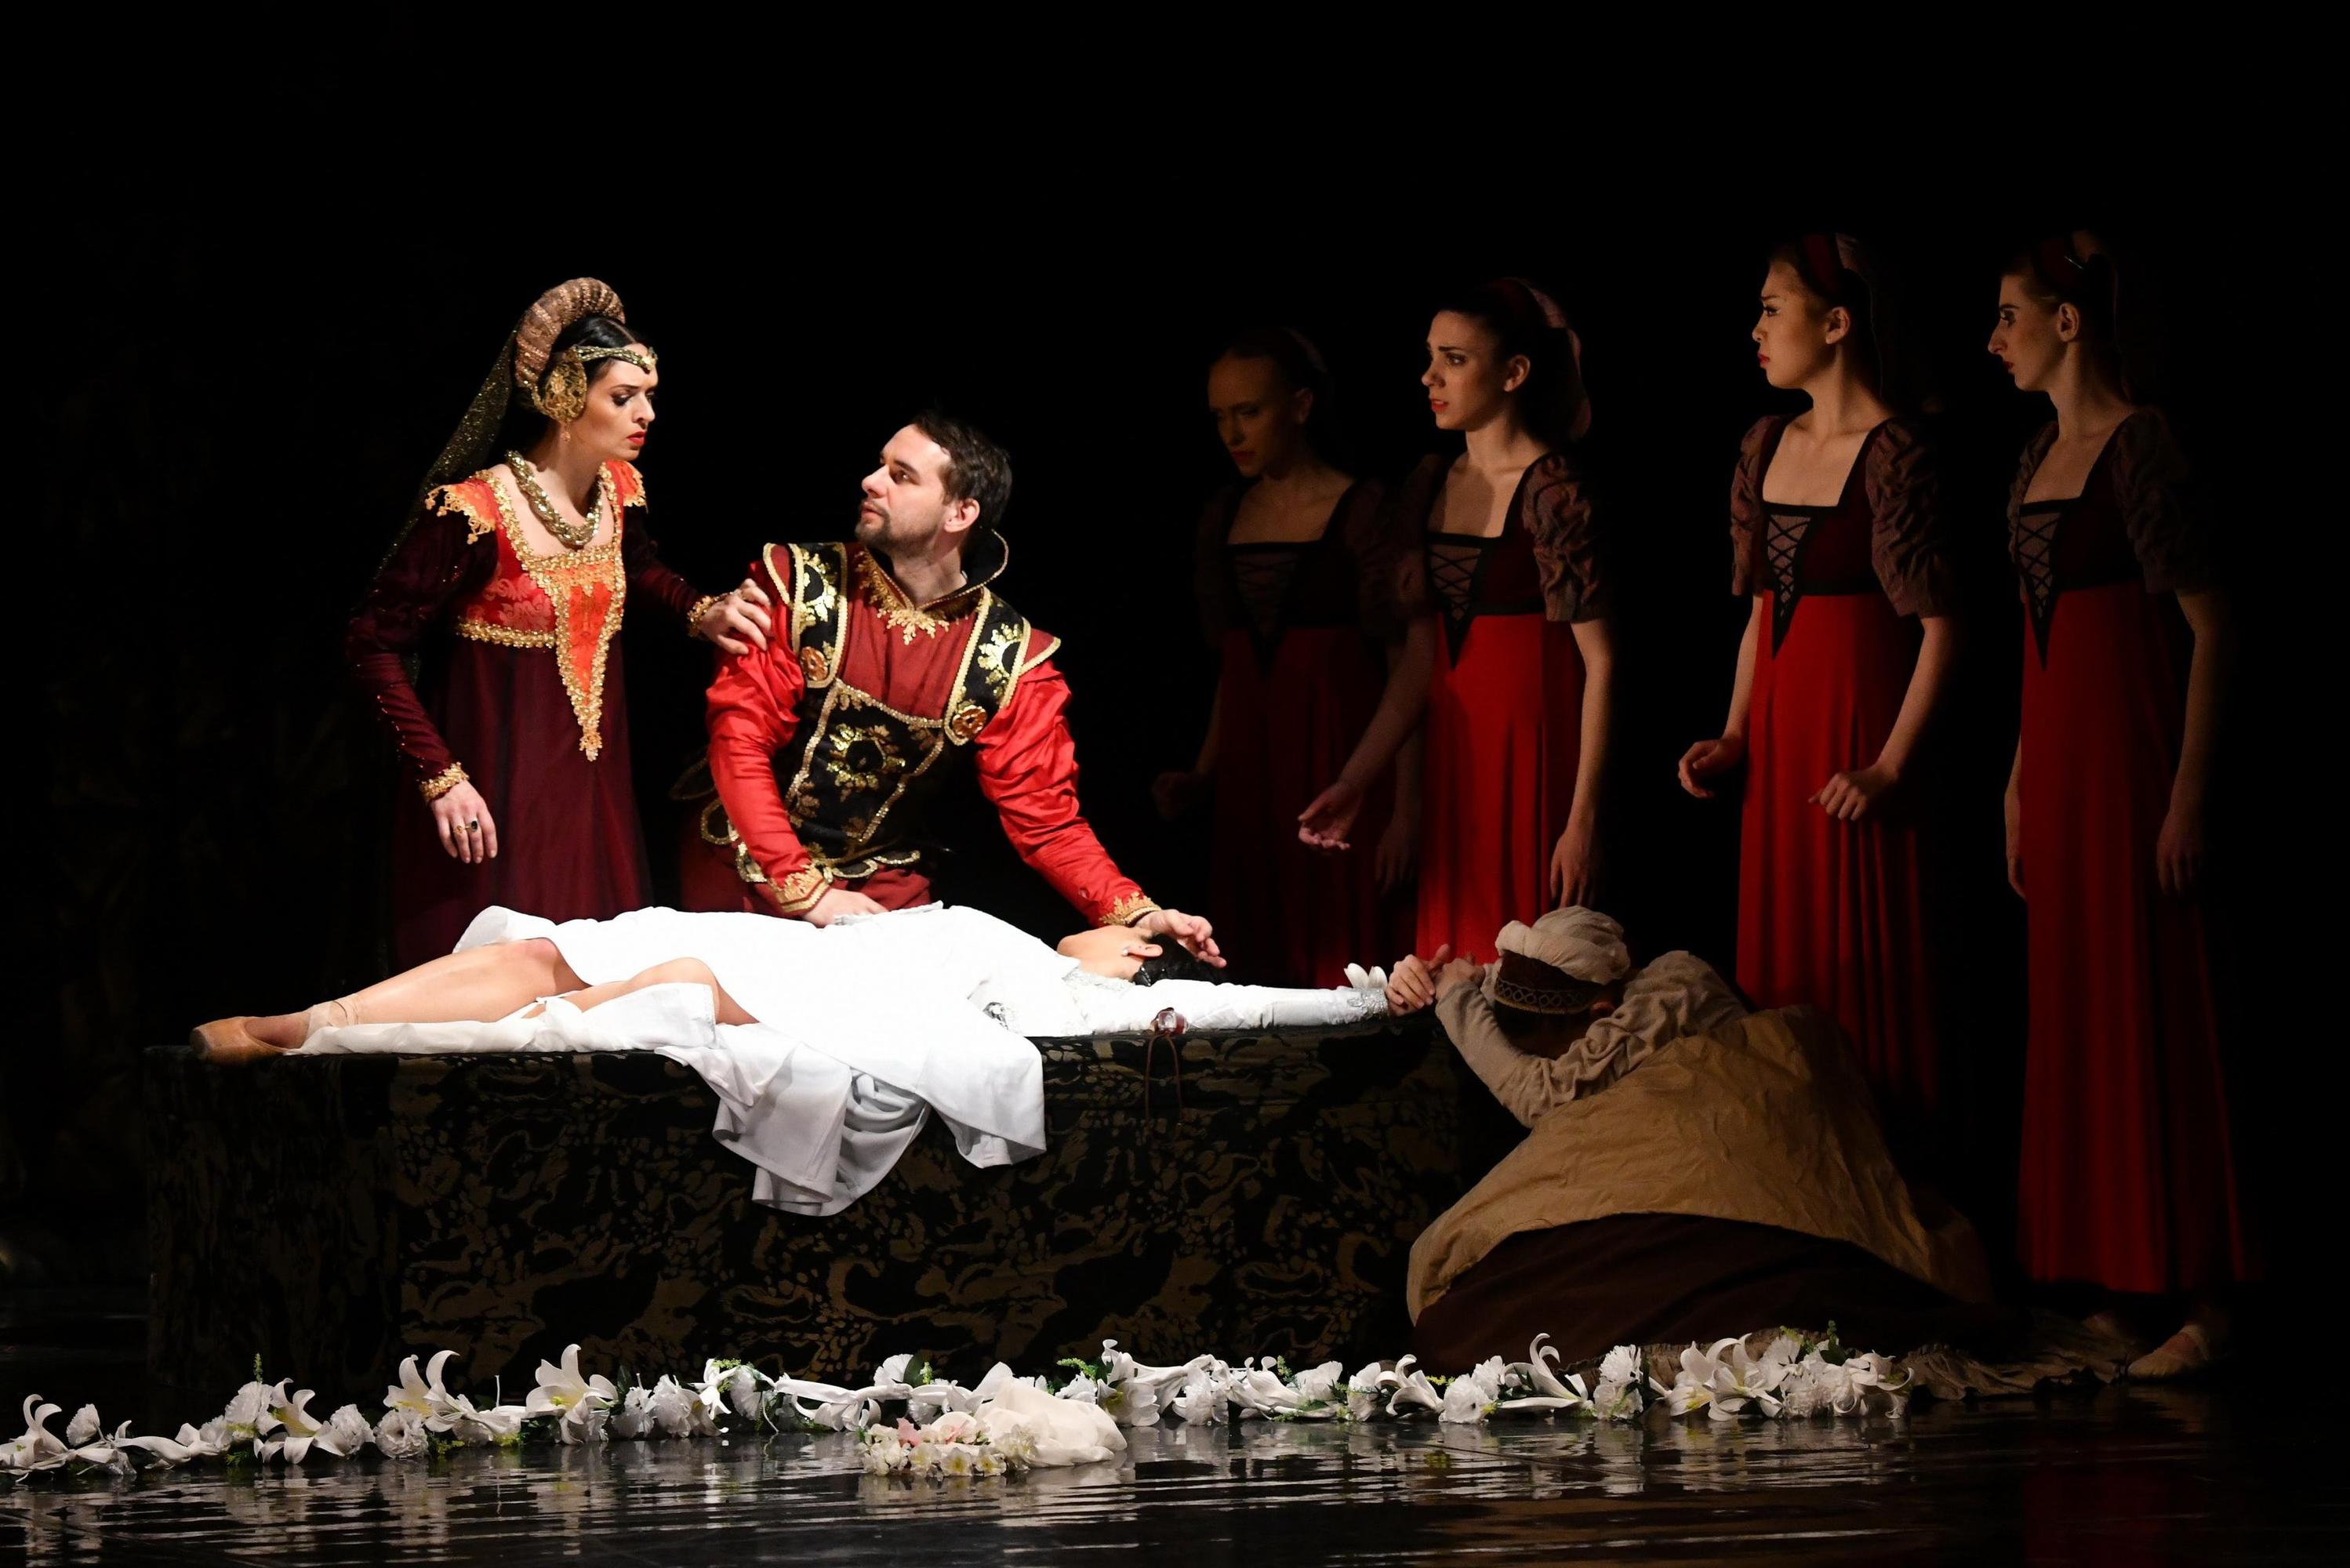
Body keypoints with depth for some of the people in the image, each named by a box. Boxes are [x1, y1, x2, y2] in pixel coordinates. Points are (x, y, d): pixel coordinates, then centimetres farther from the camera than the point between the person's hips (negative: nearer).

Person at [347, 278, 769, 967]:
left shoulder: (619, 491, 2)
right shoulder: (473, 515, -21)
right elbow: (374, 647, -16)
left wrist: (702, 612, 6)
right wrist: (440, 779, -19)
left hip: (594, 787, 7)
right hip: (496, 798, -7)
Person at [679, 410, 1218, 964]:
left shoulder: (1011, 659, -6)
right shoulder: (800, 583, -9)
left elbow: (1044, 816, -6)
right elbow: (739, 739, -13)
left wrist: (1135, 916, -24)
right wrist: (805, 892, -22)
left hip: (883, 893, 1)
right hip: (750, 873, -1)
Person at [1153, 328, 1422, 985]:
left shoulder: (1364, 511, -6)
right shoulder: (1223, 518, 13)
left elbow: (1405, 666, -10)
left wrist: (1406, 803, -15)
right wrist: (1201, 775, 9)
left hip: (1340, 755, -6)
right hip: (1251, 769, 6)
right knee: (1264, 971, 5)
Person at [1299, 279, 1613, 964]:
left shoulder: (1553, 490, -10)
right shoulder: (1432, 486, 12)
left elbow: (1600, 662, -14)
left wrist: (1583, 821, -18)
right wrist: (1352, 784, 10)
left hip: (1535, 752, -7)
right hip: (1453, 753, 7)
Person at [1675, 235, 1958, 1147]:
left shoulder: (1892, 455, -11)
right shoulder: (1767, 446, 11)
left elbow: (1940, 629, -13)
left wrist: (1890, 766, -18)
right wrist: (1732, 739, 9)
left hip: (1856, 727, -7)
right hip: (1777, 727, 7)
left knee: (1862, 962, -4)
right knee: (1780, 957, 10)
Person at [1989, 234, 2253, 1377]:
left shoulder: (2137, 448, -13)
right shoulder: (2041, 457, 14)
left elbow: (2212, 622, -16)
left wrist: (2187, 796, -19)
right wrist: (2019, 787, 20)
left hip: (2129, 752, -9)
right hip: (2055, 754, 9)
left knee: (2148, 1016, -8)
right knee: (2070, 1015, 10)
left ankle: (2200, 1298, -5)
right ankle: (2094, 1279, 15)